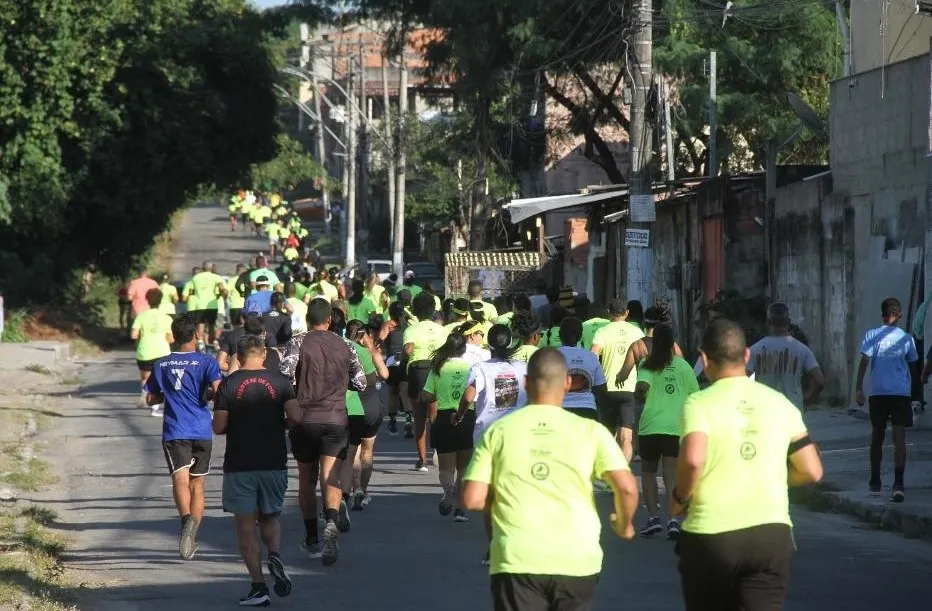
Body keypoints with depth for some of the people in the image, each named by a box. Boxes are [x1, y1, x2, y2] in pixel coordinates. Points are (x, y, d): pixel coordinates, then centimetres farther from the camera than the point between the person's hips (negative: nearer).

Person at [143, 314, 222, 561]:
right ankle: (191, 539, 14)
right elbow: (218, 390, -14)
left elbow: (151, 399, 14)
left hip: (174, 432, 0)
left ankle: (187, 518, -44)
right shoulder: (206, 362, 0)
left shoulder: (161, 365, 9)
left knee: (180, 478, -15)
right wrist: (206, 394, 8)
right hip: (202, 431, 0)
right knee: (197, 484, 12)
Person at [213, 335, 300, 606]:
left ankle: (258, 586, -2)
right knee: (270, 517, 19)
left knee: (246, 525, 4)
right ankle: (274, 556, -11)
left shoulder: (229, 384, -3)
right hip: (274, 463, 2)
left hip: (239, 465, -2)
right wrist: (278, 422, 11)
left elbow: (218, 427, -6)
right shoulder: (280, 381, 1)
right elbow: (295, 417, -10)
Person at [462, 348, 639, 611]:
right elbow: (627, 487, -7)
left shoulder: (498, 431, 3)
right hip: (576, 560, 1)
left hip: (517, 561, -1)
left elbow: (472, 499, -1)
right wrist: (624, 525, 13)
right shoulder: (590, 431, 1)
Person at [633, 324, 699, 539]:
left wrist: (639, 397, 1)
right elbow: (695, 394, 7)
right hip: (676, 427, 1)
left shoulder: (648, 365, -4)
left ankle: (653, 517, 6)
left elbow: (642, 387, -21)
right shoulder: (683, 366, 4)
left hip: (650, 425, -1)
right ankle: (672, 519, -17)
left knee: (648, 471, 16)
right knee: (671, 474, 0)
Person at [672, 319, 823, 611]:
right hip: (771, 534, 2)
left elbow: (692, 459, -24)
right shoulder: (780, 403, 6)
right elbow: (811, 471, 6)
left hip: (711, 535, -2)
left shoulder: (699, 404, -7)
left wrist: (680, 498, -6)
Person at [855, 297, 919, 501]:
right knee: (899, 438, -6)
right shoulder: (906, 339, 4)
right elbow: (913, 366, 14)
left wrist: (858, 388, -9)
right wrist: (913, 388, 29)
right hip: (902, 393, 0)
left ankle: (875, 482, 24)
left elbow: (864, 362, -10)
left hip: (878, 393, 0)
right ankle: (898, 483, -21)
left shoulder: (872, 336, -1)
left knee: (877, 436, 14)